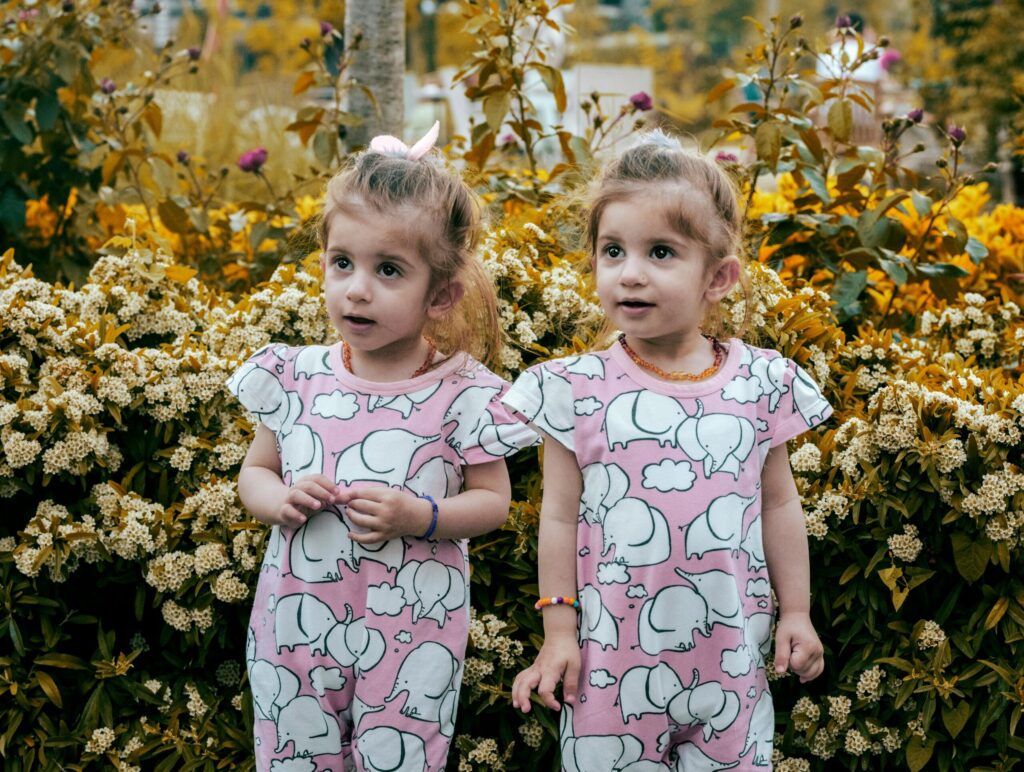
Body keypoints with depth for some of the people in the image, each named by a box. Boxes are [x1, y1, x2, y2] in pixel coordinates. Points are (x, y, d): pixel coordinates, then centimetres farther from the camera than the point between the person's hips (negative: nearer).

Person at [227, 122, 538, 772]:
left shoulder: (462, 394, -11)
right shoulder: (294, 377, -2)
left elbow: (493, 500, -2)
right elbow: (255, 470, 10)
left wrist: (421, 517, -20)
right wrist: (279, 499, -12)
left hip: (413, 639, -3)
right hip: (296, 624, 3)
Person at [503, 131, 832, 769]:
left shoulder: (761, 383, -1)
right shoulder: (577, 391, -6)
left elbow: (780, 506, 9)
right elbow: (561, 517, 0)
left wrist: (796, 612, 10)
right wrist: (559, 631, 0)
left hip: (731, 656, 2)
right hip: (612, 661, -1)